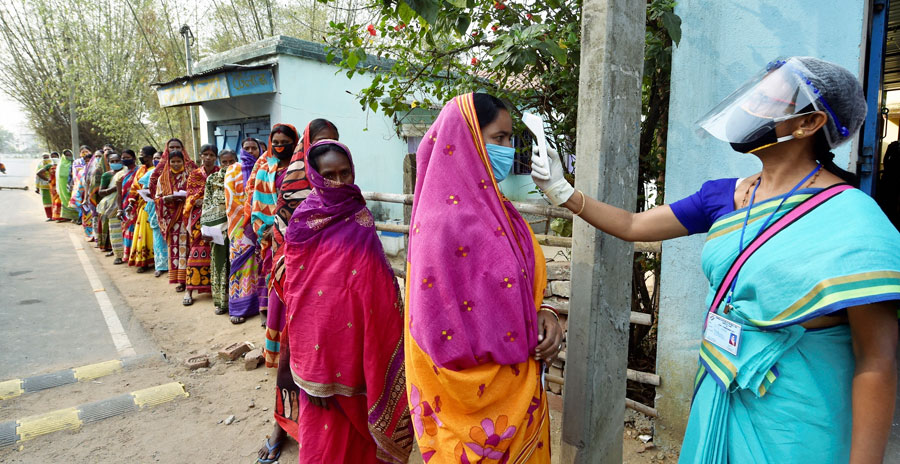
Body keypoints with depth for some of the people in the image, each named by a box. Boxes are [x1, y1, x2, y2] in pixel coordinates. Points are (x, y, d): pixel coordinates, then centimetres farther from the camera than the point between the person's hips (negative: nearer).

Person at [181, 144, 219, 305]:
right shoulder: (194, 175, 10)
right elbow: (190, 197, 8)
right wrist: (197, 201, -13)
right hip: (199, 216, 0)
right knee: (197, 250, -5)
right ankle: (190, 290, -2)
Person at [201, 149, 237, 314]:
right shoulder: (212, 179, 7)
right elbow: (206, 204, 4)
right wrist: (206, 228, -5)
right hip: (218, 227, 2)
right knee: (219, 261, 6)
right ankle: (221, 300, 16)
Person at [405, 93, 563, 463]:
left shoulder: (493, 208, 3)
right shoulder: (446, 222, -23)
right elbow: (449, 334, -23)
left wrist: (542, 314, -8)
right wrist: (526, 346, -11)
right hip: (480, 391, -8)